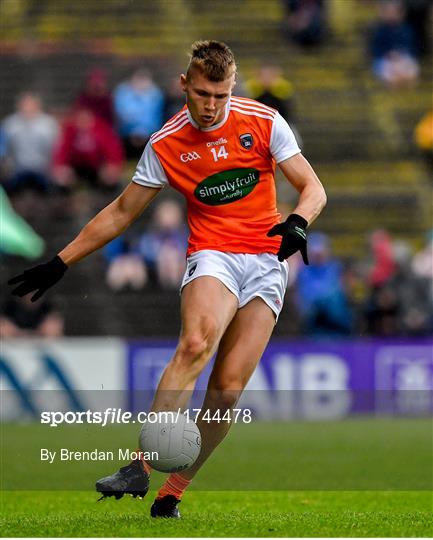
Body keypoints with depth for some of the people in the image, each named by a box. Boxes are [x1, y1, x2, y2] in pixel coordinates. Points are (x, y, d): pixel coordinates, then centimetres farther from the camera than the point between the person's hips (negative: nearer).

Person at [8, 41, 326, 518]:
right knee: (195, 344, -32)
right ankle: (140, 469, -39)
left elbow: (312, 188, 3)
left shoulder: (264, 122, 0)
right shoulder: (165, 145, 1)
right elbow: (121, 212, 11)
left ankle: (170, 495, -1)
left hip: (267, 263, 1)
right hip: (212, 256, -1)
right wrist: (61, 263, 10)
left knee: (228, 389, -10)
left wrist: (298, 222, -20)